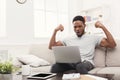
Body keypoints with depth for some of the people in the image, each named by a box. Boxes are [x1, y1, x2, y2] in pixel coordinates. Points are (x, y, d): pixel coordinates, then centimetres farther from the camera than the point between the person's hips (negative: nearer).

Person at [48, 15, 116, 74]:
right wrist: (55, 31, 12)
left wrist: (103, 27, 0)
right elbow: (51, 47, 23)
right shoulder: (68, 39, 25)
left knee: (80, 66, -41)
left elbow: (112, 45, 6)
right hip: (70, 62, 2)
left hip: (86, 62, -2)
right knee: (55, 67, -32)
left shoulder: (93, 37, 15)